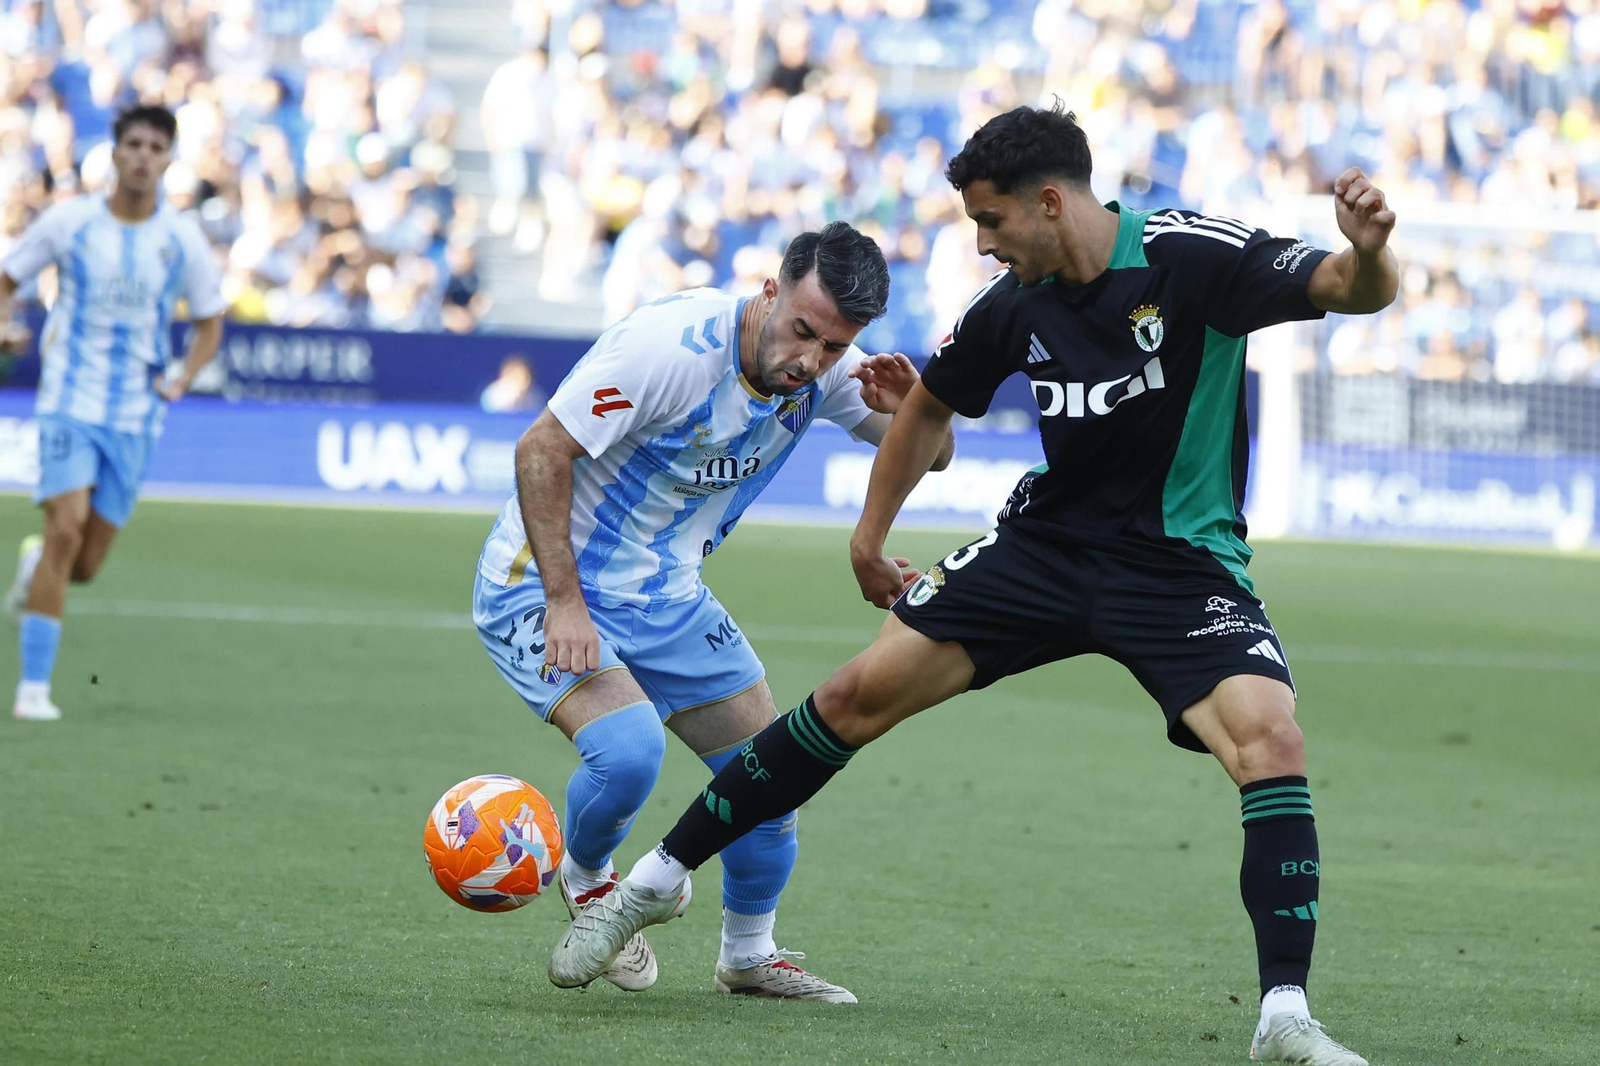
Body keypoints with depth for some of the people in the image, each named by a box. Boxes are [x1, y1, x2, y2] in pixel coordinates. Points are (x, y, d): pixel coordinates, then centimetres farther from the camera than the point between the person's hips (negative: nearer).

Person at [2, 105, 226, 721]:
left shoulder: (183, 239, 0)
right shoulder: (69, 221, -3)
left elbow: (210, 323, 12)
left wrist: (183, 380, -5)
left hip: (135, 416, 2)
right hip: (71, 400, -2)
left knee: (83, 568, 4)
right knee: (67, 527, -21)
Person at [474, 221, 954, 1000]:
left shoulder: (821, 372, -8)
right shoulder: (673, 344, -29)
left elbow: (930, 454, 2)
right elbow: (541, 450, -25)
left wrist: (913, 408, -23)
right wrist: (564, 601, -28)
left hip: (666, 598, 7)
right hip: (543, 586, -7)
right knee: (628, 751, -29)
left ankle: (749, 958, 29)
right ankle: (586, 880, 5)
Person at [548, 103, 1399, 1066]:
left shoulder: (1191, 257, -18)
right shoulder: (1014, 306, -3)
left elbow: (1354, 293, -28)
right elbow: (931, 406, 17)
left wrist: (1368, 252, -51)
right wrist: (870, 535, 21)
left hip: (1181, 564, -4)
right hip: (1049, 542, 4)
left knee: (1269, 735, -29)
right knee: (861, 693, 0)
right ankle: (659, 879, 15)